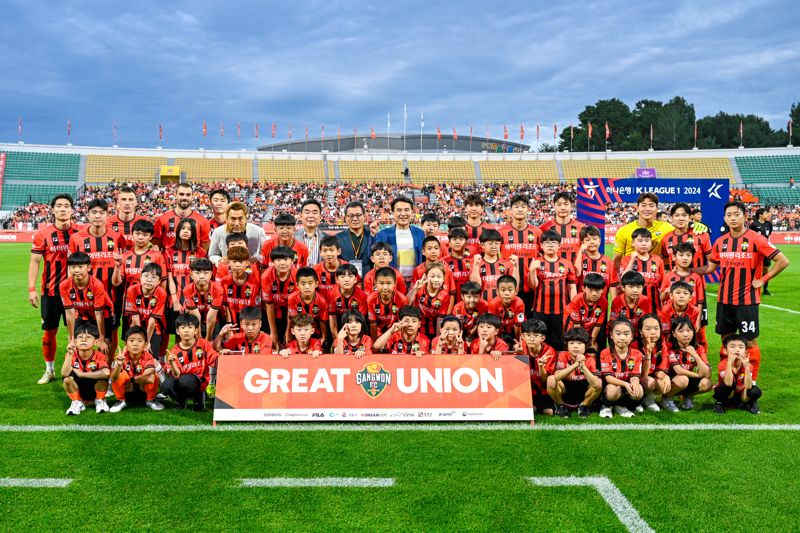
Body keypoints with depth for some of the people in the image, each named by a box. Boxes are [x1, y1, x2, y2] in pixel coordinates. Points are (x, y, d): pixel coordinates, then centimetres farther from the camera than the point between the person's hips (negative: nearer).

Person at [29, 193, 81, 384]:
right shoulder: (42, 233, -3)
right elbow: (35, 262, -1)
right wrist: (31, 288, -8)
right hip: (50, 291, 0)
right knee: (49, 332, 9)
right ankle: (49, 370, 24)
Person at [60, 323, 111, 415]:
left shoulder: (99, 356, -19)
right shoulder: (72, 355, -13)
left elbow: (106, 373, -40)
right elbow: (64, 373, -31)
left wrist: (82, 374, -33)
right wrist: (70, 354, -39)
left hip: (95, 391, -1)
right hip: (78, 391, 1)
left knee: (103, 378, -31)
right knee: (67, 378, -27)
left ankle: (99, 400, 0)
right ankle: (77, 403, -1)